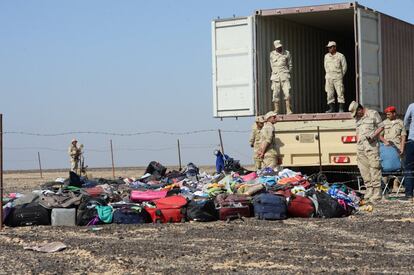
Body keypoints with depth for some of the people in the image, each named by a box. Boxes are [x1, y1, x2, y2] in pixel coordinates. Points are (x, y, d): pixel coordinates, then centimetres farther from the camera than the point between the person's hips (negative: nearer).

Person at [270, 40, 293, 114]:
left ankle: (288, 109, -9)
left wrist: (287, 73, 7)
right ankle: (276, 109, 5)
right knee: (276, 93, -1)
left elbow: (290, 65, 14)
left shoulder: (287, 53, 6)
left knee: (287, 93, -10)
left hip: (284, 76, -1)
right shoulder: (272, 54, 8)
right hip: (275, 77, 1)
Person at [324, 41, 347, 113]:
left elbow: (344, 67, 3)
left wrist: (340, 76, 6)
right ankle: (332, 108, 6)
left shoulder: (340, 56, -2)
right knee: (329, 94, 1)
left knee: (340, 93, -7)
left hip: (338, 77, -4)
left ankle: (341, 108, -7)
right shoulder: (326, 56, 10)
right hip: (329, 77, 4)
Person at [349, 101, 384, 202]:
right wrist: (357, 144, 16)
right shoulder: (357, 118, 20)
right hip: (360, 147, 6)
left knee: (374, 169, -10)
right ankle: (369, 190, 10)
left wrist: (373, 135, -12)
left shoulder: (373, 114, 2)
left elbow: (381, 126, 3)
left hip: (372, 146, -6)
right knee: (364, 170, 4)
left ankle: (377, 193, -10)